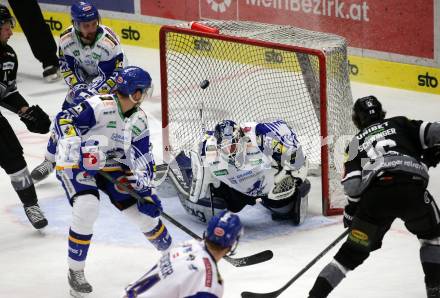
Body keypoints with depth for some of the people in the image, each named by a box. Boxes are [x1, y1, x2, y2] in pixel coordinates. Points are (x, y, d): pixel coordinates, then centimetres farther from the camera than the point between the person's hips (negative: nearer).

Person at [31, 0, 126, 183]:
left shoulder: (109, 41, -34)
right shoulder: (66, 39, -20)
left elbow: (113, 75, -29)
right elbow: (67, 68, -8)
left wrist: (93, 93, -35)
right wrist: (78, 87, -22)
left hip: (109, 81, -4)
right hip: (83, 80, 4)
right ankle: (50, 161, 18)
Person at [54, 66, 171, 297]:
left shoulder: (139, 119, 1)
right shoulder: (100, 106, -23)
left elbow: (143, 156, 6)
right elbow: (63, 121, -27)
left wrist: (145, 184, -7)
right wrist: (77, 148, -39)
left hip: (112, 166, 6)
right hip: (76, 164, -6)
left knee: (144, 209, -1)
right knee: (87, 207, -31)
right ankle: (75, 271, -14)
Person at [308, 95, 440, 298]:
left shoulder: (356, 143, 26)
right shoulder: (401, 124, 27)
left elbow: (353, 184, 11)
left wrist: (351, 212, 23)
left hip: (375, 196, 1)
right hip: (412, 187, -1)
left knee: (353, 251, 12)